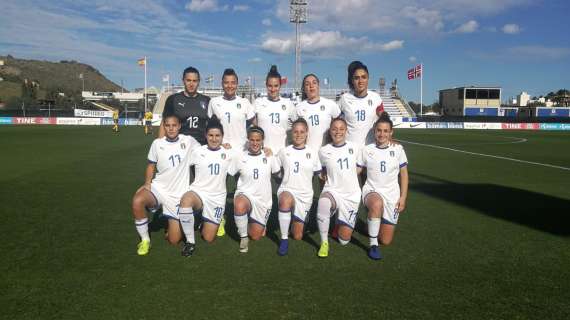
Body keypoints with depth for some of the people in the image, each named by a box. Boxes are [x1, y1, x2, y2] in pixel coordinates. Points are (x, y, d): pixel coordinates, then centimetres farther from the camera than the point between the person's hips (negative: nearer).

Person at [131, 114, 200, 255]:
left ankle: (175, 223, 35)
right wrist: (147, 184, -6)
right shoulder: (157, 143, -1)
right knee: (137, 201, -34)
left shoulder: (189, 141, -6)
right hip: (158, 188, 1)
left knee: (174, 240, -3)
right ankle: (145, 240, -10)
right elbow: (151, 166, 9)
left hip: (178, 194, -1)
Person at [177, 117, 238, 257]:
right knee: (186, 200, -39)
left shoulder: (228, 154, 2)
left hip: (217, 197, 1)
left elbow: (235, 174, 10)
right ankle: (190, 241, -20)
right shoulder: (197, 152, 0)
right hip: (198, 192, -1)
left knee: (208, 238, -2)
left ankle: (206, 221, 35)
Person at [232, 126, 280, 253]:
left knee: (256, 236, 3)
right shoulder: (241, 157, -3)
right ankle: (243, 237, -14)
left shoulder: (269, 156, 0)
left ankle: (253, 223, 40)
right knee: (239, 205, -40)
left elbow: (278, 175, 10)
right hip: (245, 194, -2)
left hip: (263, 199, 2)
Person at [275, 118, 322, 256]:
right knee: (286, 200, -41)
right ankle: (284, 239, -22)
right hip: (287, 190, -1)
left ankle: (300, 219, 39)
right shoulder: (284, 152, 1)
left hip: (305, 195, 1)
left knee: (297, 236, 2)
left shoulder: (313, 153, 1)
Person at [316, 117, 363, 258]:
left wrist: (347, 177, 1)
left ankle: (340, 224, 37)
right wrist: (325, 176, -3)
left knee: (344, 240, 1)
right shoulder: (323, 151, -2)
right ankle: (324, 242, -20)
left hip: (351, 195, 1)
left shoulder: (354, 147, 0)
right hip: (332, 191, -1)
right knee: (323, 204, -40)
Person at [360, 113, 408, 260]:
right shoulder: (366, 150, -2)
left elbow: (404, 175, 5)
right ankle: (373, 244, -26)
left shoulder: (398, 149, -1)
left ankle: (381, 222, 36)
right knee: (377, 204, -42)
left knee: (386, 240, 2)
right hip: (372, 191, -1)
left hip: (392, 194, 2)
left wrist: (403, 198, -1)